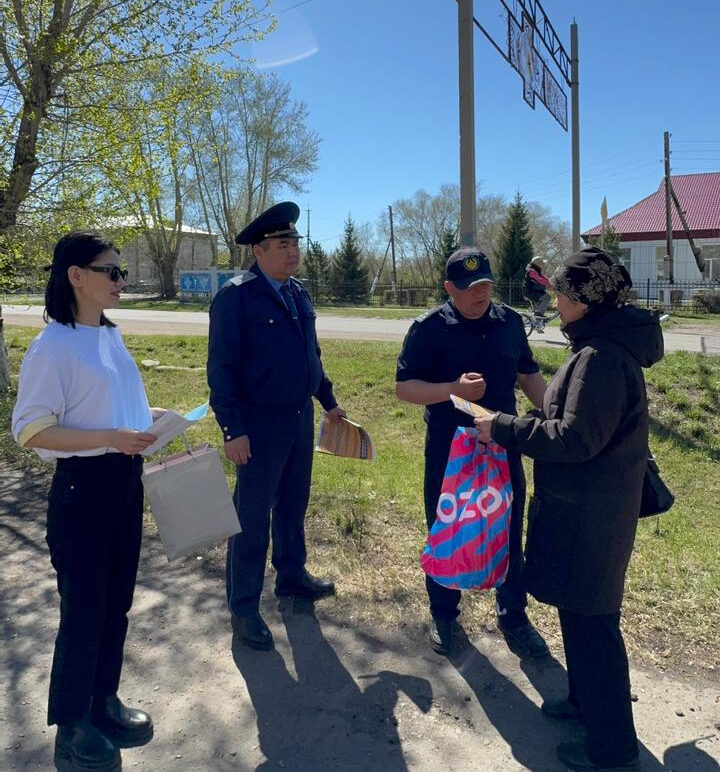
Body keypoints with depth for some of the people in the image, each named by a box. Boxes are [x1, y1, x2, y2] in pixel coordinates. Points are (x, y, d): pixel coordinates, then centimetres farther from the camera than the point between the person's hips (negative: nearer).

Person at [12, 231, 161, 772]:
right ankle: (72, 727, 29)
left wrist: (146, 419, 3)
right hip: (82, 489, -8)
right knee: (83, 611, 7)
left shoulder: (111, 335, 7)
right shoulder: (54, 346, -17)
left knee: (116, 603, 19)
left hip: (126, 483, 8)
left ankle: (104, 702, 40)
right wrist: (111, 438, -27)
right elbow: (32, 431, -18)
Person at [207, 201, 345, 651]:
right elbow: (221, 368, -16)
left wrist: (328, 400, 19)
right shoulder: (236, 296, -14)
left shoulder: (298, 293, 9)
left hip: (301, 419, 7)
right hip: (260, 424, -7)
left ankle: (292, 575, 41)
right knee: (253, 517, 3)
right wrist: (232, 430, -19)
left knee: (294, 505, 21)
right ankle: (244, 608, 18)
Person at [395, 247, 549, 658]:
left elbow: (529, 374, 14)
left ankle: (513, 616, 33)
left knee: (509, 536, 13)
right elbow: (404, 386, -11)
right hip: (449, 451, -3)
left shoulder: (510, 322, 3)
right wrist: (455, 389, -26)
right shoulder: (429, 328, -10)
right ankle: (444, 615, 33)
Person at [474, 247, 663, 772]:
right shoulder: (611, 345, 9)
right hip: (589, 506, 10)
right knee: (580, 610, 23)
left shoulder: (600, 356, -23)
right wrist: (516, 427, 14)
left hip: (588, 514, -10)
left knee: (590, 619, 3)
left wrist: (503, 428, -19)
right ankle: (586, 699, 41)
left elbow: (576, 438, -26)